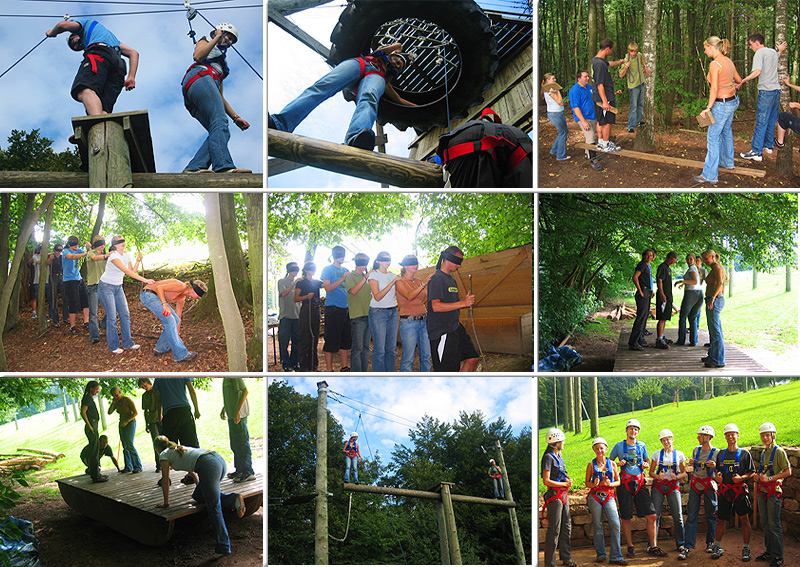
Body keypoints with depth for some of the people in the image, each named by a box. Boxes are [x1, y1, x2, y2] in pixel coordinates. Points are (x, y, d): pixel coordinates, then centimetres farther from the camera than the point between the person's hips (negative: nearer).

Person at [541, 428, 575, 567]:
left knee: (566, 528, 15)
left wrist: (567, 479, 5)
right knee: (554, 531, -4)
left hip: (564, 495, 9)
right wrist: (565, 484, -13)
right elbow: (546, 481, -18)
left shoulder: (558, 455, 13)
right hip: (554, 496, -9)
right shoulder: (548, 457, -14)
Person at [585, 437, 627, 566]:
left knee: (615, 525, -12)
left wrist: (610, 484, -7)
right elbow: (587, 482, 10)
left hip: (609, 496, 0)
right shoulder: (591, 465, 7)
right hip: (594, 497, 0)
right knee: (597, 526, 1)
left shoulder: (612, 463, 9)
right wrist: (594, 484, -11)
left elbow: (618, 481, 13)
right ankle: (600, 554, 16)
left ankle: (616, 556, -6)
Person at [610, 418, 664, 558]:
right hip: (624, 483, -2)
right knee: (626, 518, 2)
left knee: (651, 516, -5)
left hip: (640, 483, 2)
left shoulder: (642, 446, 11)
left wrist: (646, 464, 1)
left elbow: (647, 460, 24)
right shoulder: (619, 446, 4)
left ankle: (652, 547, 5)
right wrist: (618, 464, -9)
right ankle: (630, 547, 14)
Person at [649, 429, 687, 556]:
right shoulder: (657, 454, 7)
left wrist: (677, 477, -11)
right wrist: (658, 476, -13)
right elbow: (651, 472, 7)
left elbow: (684, 473, 10)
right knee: (655, 514, -5)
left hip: (673, 486, 0)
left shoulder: (679, 454, 7)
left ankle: (681, 543, 10)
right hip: (658, 485, 0)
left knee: (678, 515, -3)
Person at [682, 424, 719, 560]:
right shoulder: (696, 450, 9)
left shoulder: (716, 452, -4)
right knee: (691, 516, -3)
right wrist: (691, 463, 2)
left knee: (710, 515, 6)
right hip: (695, 485, 3)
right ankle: (687, 547, -5)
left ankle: (710, 542, 23)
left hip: (709, 485, -3)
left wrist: (715, 466, -18)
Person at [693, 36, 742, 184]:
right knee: (726, 131, 26)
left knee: (713, 138, -4)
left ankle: (710, 175, -2)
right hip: (733, 100, 9)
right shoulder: (728, 61, 5)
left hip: (722, 104, -9)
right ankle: (727, 162, 44)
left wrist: (708, 108, -21)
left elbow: (714, 89, -25)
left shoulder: (715, 64, -20)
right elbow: (739, 80, 19)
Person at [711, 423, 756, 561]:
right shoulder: (720, 454, 13)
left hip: (739, 489, -3)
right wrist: (717, 476, 1)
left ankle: (746, 548, 8)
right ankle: (717, 547, 18)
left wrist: (741, 478, -15)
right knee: (721, 520, 6)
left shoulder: (745, 454, 2)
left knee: (744, 519, -3)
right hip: (724, 490, 3)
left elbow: (752, 472, 1)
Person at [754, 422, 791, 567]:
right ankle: (769, 551, 22)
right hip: (762, 490, 7)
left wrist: (770, 478, -18)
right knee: (765, 524, 12)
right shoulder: (764, 453, 15)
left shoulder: (779, 451, -9)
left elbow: (788, 472, -13)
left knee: (774, 524, -6)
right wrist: (758, 477, 6)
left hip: (773, 490, -7)